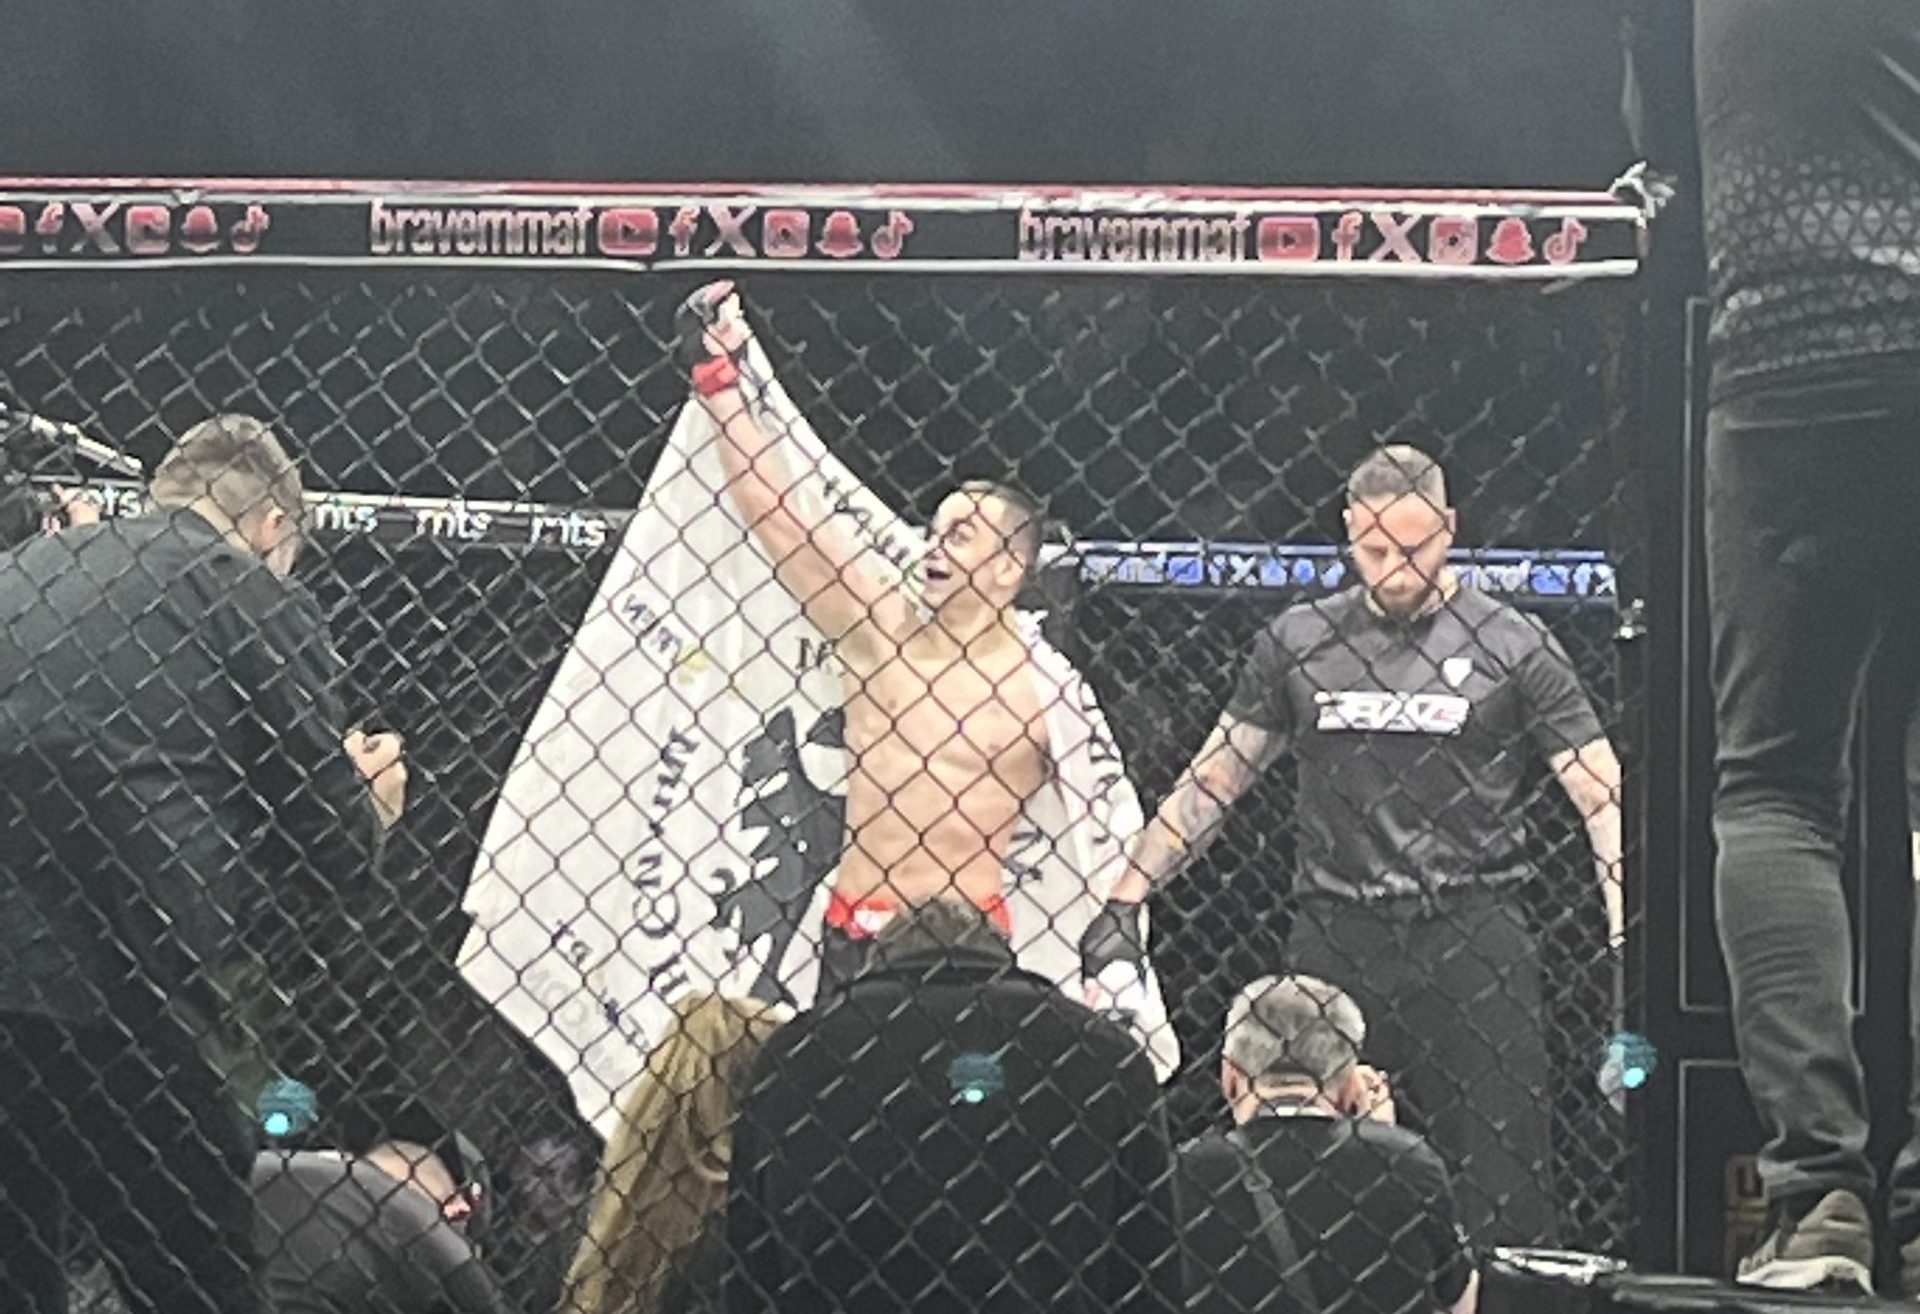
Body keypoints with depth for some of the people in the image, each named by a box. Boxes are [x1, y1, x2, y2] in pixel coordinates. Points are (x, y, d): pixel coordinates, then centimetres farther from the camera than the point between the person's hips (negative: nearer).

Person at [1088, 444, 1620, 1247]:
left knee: (1499, 1181, -3)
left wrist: (1629, 940, -14)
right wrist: (1125, 903, 9)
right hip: (1337, 936, 2)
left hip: (1472, 936, -2)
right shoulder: (1298, 642, 10)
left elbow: (1602, 796, -1)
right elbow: (1210, 783, 16)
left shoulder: (1510, 645, 3)